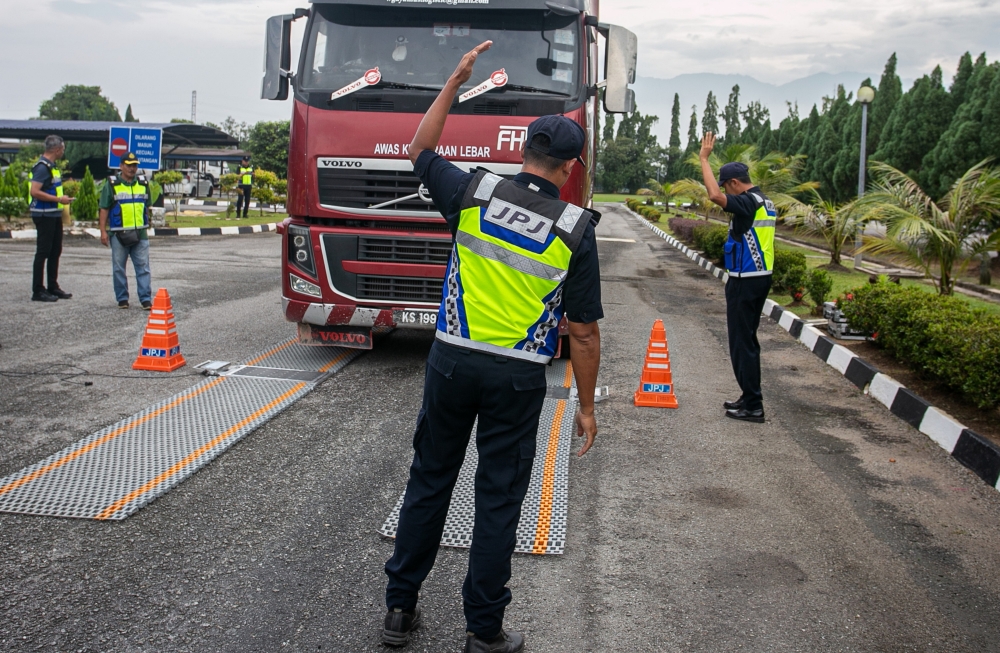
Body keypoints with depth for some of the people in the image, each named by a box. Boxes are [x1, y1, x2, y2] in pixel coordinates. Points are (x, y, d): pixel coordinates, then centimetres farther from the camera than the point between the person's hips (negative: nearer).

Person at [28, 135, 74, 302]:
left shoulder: (51, 166, 14)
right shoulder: (42, 167, -17)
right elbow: (35, 192, -25)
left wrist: (62, 196, 11)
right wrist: (59, 199, -23)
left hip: (54, 214, 10)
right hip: (44, 215, -10)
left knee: (55, 252, 14)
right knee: (43, 252, -5)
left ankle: (53, 287, 23)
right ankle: (38, 291, 1)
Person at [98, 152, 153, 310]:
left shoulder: (143, 184, 11)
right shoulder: (111, 184, 1)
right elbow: (104, 209, 0)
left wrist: (147, 228, 17)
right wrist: (103, 231, -5)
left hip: (140, 234, 2)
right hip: (119, 234, -2)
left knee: (143, 267, -1)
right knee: (119, 268, 5)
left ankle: (145, 298, 1)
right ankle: (122, 299, 15)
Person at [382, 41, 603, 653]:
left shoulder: (475, 193, -4)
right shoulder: (575, 230, -9)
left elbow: (421, 150, 17)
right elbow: (584, 332, -7)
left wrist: (456, 80, 20)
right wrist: (587, 406, 3)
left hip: (452, 360, 2)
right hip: (518, 378, -2)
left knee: (429, 482, 16)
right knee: (500, 499, 9)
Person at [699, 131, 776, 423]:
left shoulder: (749, 202, -17)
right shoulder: (765, 202, 13)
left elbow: (714, 195, -33)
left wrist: (704, 158, -23)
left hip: (745, 281, -10)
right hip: (760, 277, 10)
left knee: (742, 341, -5)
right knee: (747, 339, 17)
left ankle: (753, 406, -2)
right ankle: (750, 397, 25)